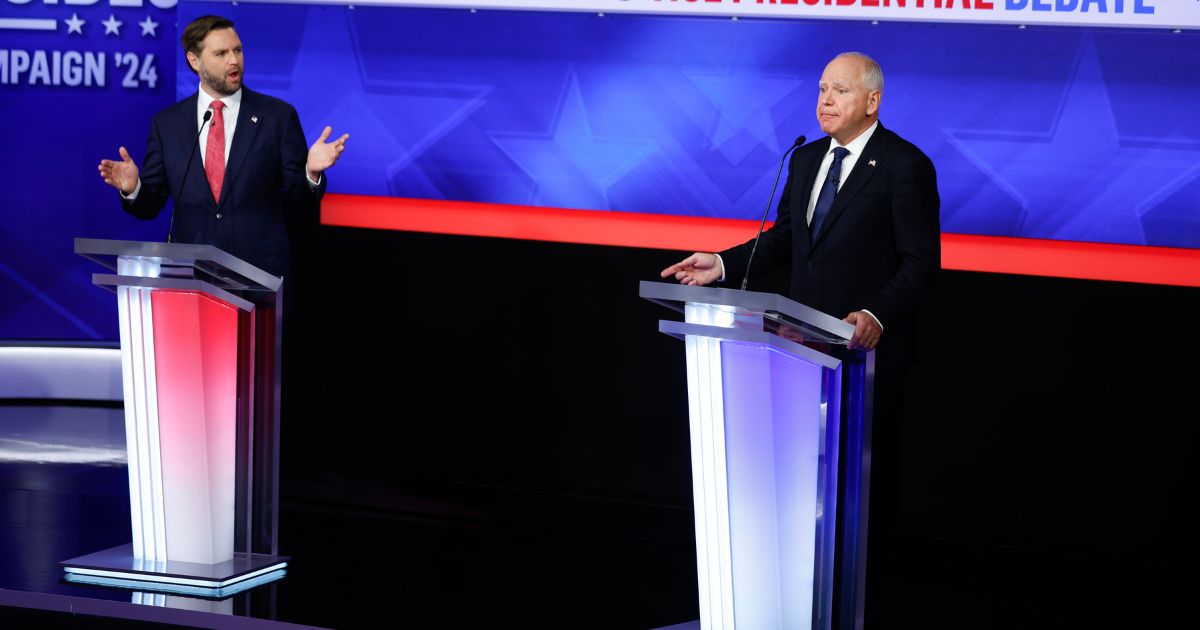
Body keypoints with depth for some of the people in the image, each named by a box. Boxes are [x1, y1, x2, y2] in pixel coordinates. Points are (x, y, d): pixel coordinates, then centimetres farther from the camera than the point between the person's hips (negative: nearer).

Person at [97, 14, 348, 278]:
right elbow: (150, 204, 6)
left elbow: (298, 206, -1)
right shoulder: (167, 123, 4)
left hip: (261, 272, -1)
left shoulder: (278, 115, -1)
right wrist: (133, 188, -14)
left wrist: (311, 172, -20)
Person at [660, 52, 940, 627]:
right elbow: (783, 239, 15)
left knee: (866, 481, 4)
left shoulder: (905, 166, -10)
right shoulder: (807, 159, 12)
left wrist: (878, 316, -28)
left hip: (868, 349, -6)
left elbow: (921, 262, -14)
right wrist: (724, 265, 0)